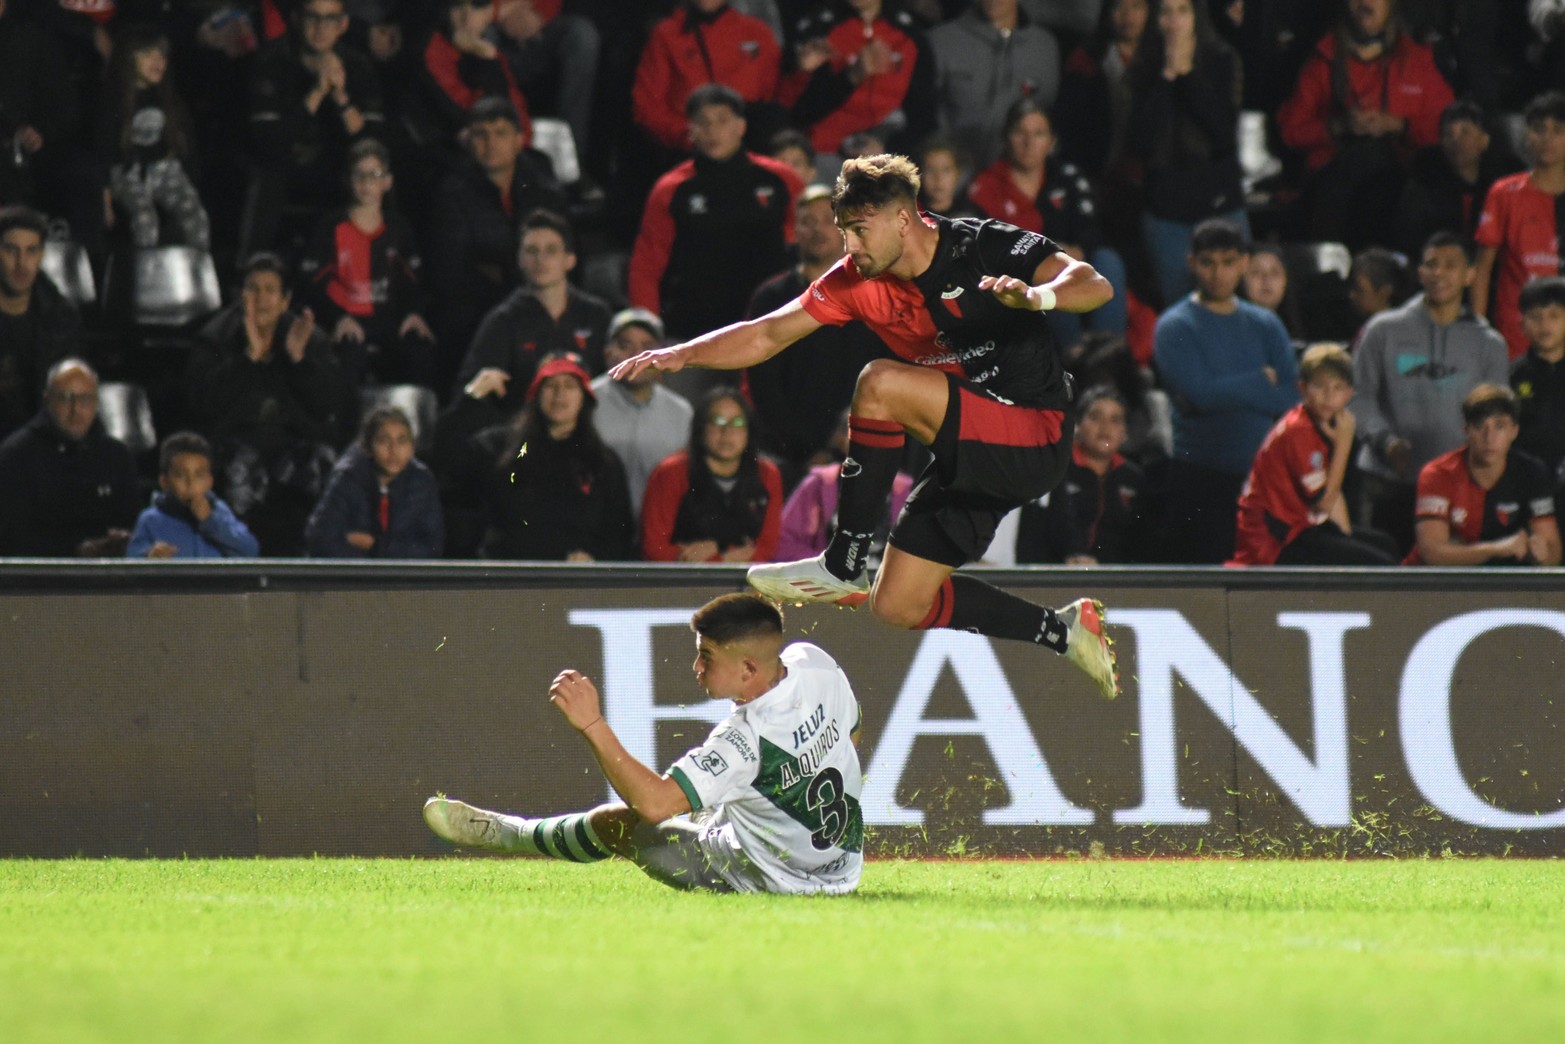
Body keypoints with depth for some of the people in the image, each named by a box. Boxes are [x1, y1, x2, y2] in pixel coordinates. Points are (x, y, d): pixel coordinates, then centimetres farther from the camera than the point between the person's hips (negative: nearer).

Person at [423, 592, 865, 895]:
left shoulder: (746, 738, -35)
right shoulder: (812, 662, -12)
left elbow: (654, 803, -39)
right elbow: (851, 731, 10)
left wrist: (592, 725, -39)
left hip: (772, 878, -7)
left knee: (614, 823, 8)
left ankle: (501, 832, 35)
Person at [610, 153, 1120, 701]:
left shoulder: (986, 248, -16)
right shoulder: (858, 280, 2)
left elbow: (1094, 285, -27)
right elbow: (767, 335, 6)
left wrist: (1037, 295, -48)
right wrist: (682, 354, -8)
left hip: (1033, 440, -8)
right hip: (969, 454, 8)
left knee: (881, 384, -26)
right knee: (898, 605, 3)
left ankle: (843, 564, -16)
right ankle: (1063, 631, 16)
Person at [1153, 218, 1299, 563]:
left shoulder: (1266, 325, 13)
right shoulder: (1175, 327, 0)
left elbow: (1292, 399, 1)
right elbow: (1201, 393, -14)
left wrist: (1231, 393, -10)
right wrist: (1262, 382, -3)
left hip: (1261, 475, 4)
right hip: (1201, 480, -4)